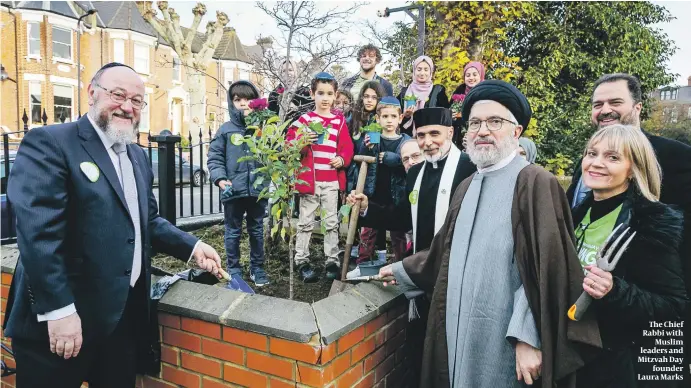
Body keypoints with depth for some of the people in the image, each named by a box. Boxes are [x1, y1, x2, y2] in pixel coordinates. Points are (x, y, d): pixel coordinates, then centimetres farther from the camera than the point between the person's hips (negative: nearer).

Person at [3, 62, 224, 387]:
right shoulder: (48, 142, -11)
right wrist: (58, 310, -24)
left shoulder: (137, 155, 13)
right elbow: (38, 230, -21)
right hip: (63, 317, -7)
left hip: (127, 313, 7)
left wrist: (192, 247, 5)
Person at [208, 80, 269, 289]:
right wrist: (220, 179, -13)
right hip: (233, 191, -1)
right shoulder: (226, 130, -1)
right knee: (233, 232, 10)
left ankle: (257, 268, 30)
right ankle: (234, 270, 24)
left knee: (257, 231, 15)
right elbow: (214, 158, -1)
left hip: (258, 190, 2)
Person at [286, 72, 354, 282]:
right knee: (305, 222, 6)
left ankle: (332, 261, 19)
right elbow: (290, 144, -4)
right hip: (309, 178, -2)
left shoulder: (339, 121, 8)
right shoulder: (304, 119, 1)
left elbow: (347, 146, 7)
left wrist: (342, 159, -12)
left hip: (332, 180, 2)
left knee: (331, 222, 9)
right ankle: (302, 261, 16)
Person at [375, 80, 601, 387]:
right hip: (460, 333, 7)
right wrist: (402, 270, 27)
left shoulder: (535, 183, -12)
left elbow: (546, 267, -18)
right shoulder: (467, 187, 11)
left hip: (503, 341, -7)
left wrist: (529, 338, -21)